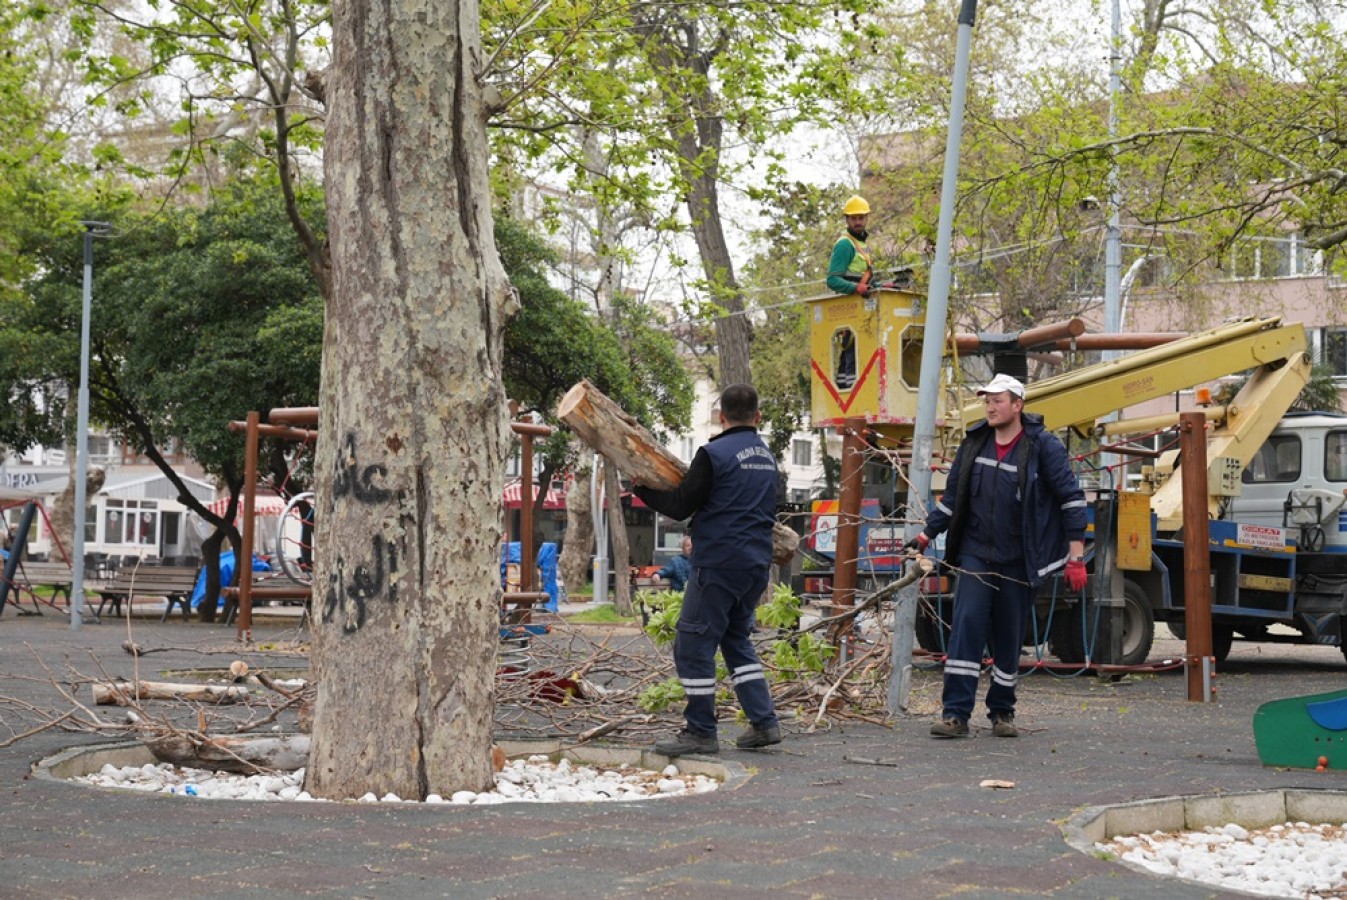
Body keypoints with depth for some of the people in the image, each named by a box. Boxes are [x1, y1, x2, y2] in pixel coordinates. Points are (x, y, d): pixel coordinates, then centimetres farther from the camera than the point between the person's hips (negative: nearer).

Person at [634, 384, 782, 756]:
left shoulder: (714, 453, -11)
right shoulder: (767, 457, 13)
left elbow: (681, 507, -11)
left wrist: (642, 489, 6)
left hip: (719, 562, -8)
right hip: (757, 563, 8)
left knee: (693, 645, -1)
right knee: (736, 640, 20)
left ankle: (700, 732, 0)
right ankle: (764, 722, 14)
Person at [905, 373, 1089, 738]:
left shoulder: (1043, 446, -8)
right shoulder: (974, 443, 5)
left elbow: (1072, 498, -8)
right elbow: (953, 495, 16)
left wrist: (1075, 557, -12)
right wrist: (927, 534, 12)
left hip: (1018, 561, -2)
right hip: (976, 554, 2)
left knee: (1009, 637, 6)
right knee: (967, 625, -9)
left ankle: (1002, 712, 21)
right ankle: (955, 714, -10)